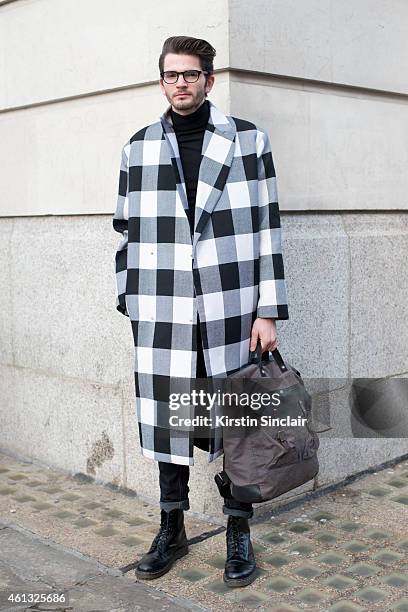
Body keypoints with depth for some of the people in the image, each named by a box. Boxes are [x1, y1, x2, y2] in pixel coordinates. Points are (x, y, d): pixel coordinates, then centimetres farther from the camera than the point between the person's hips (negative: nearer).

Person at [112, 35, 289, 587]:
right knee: (165, 418, 9)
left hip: (232, 312, -2)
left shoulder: (248, 140, 3)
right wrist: (130, 301, 7)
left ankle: (239, 536, 23)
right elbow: (127, 231, 13)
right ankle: (172, 532, 27)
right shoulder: (138, 148, 10)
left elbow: (267, 227, 0)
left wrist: (269, 311, -5)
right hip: (161, 315, 2)